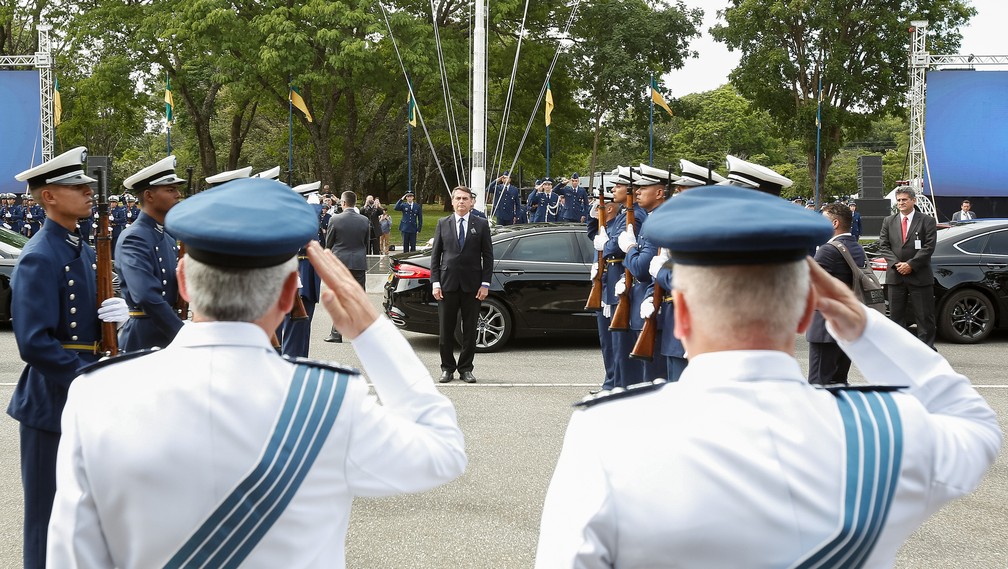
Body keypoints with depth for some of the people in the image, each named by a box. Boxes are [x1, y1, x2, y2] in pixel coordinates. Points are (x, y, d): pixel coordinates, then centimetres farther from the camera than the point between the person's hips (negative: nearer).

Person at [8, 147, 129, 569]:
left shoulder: (83, 252, 11)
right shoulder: (39, 259, -18)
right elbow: (34, 343, -25)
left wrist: (116, 314, -5)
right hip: (54, 399, -9)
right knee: (50, 510, 2)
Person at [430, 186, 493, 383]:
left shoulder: (481, 225, 4)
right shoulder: (443, 224, 7)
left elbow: (488, 256, 4)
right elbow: (435, 255, 7)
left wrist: (485, 284, -4)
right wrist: (435, 282, -2)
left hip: (472, 286, 0)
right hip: (447, 284, 1)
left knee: (470, 330, 4)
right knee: (445, 330, 2)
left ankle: (465, 369, 13)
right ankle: (447, 368, 13)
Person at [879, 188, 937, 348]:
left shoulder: (927, 221, 0)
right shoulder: (889, 222, 11)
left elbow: (928, 247, -7)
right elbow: (883, 245, 5)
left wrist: (910, 265, -14)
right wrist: (896, 263, -10)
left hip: (919, 276, -3)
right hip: (895, 276, 3)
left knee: (924, 316, -1)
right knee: (896, 315, 6)